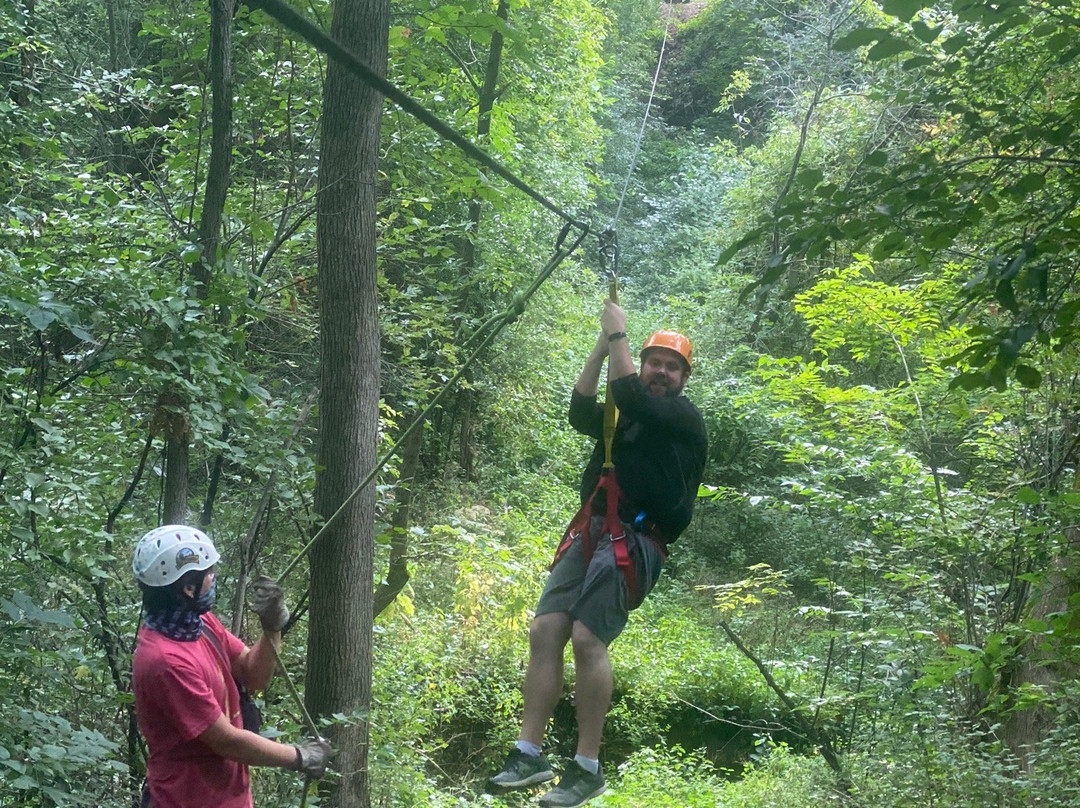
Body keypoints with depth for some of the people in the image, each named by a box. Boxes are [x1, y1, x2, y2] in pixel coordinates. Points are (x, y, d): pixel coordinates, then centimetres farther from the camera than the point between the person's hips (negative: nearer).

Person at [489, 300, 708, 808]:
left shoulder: (684, 418, 4)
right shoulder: (625, 418, 26)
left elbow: (628, 396, -11)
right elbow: (582, 413, 9)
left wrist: (618, 334, -2)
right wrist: (601, 346, 6)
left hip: (634, 540, -7)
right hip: (590, 532, 7)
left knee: (587, 638, -19)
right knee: (545, 630, -8)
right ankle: (529, 754, -9)